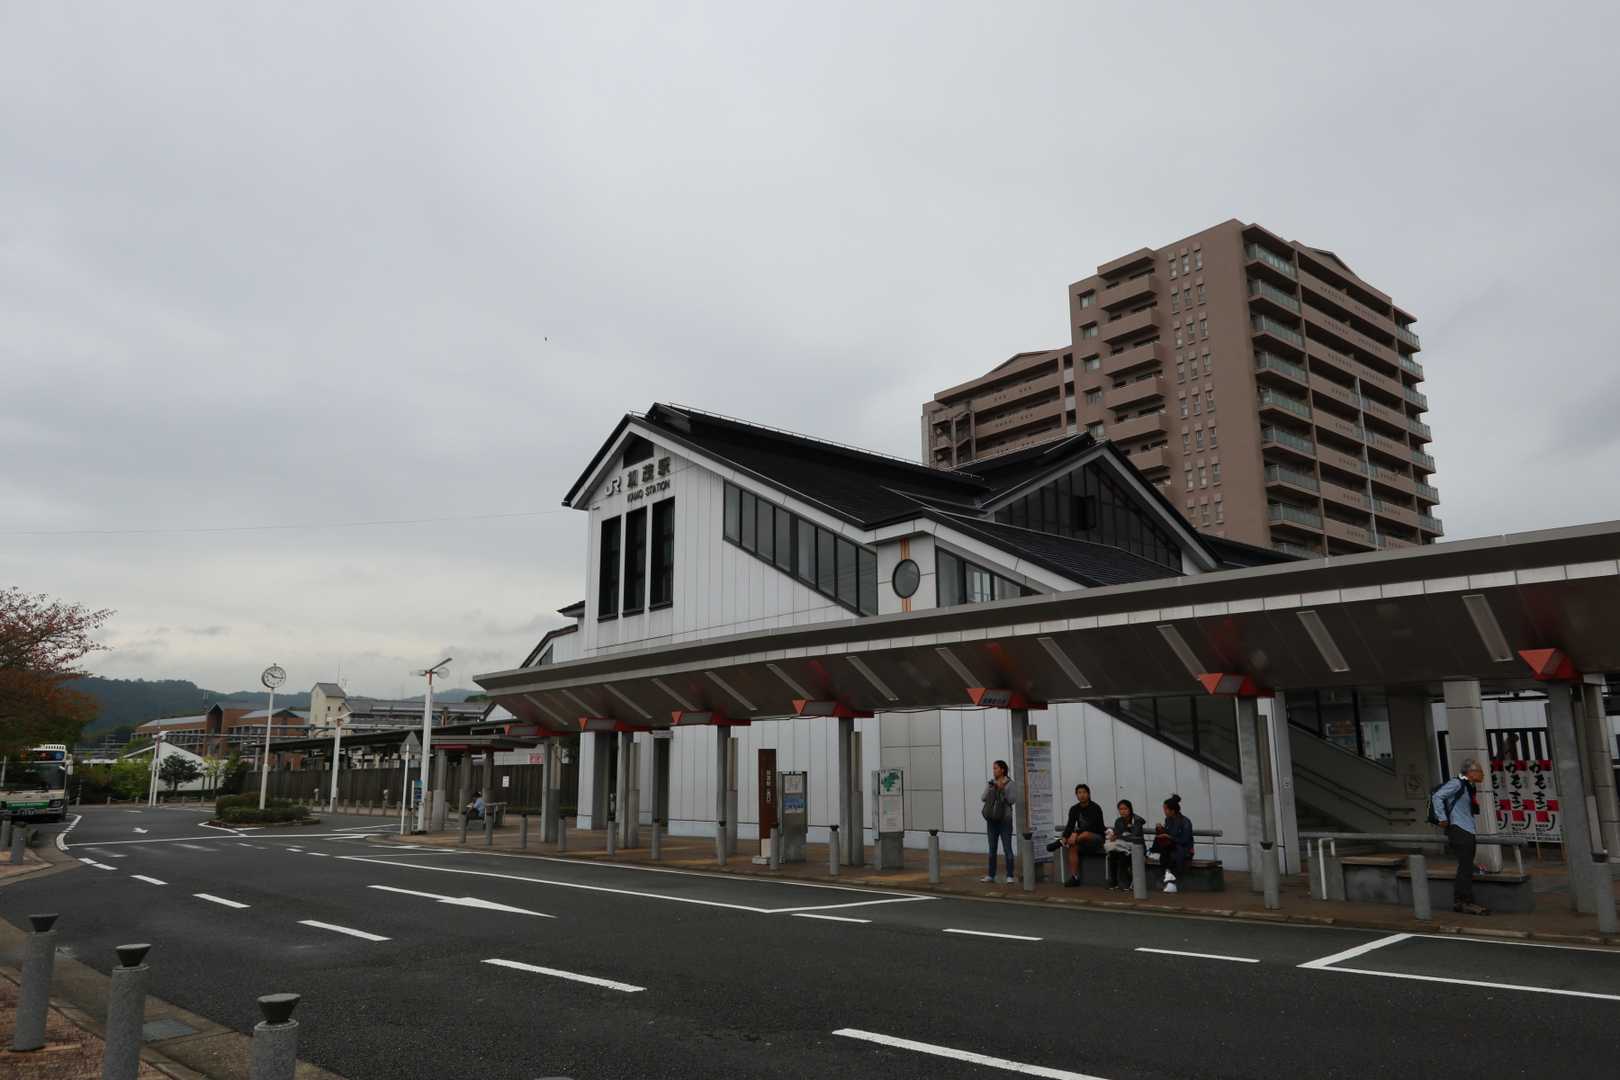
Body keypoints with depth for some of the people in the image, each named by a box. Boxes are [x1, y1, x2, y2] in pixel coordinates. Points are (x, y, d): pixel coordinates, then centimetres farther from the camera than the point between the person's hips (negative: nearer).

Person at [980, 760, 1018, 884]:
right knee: (992, 848, 9)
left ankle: (1010, 876, 1)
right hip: (992, 820, 5)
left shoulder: (1011, 784, -5)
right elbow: (983, 799, -1)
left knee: (1007, 849, -5)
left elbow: (1013, 800, -16)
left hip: (1005, 820, -5)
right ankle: (991, 875, 14)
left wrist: (1002, 789, -24)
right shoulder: (990, 783, 7)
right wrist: (991, 788, -16)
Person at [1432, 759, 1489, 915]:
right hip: (1459, 830, -10)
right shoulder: (1457, 783, -12)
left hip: (1467, 832, 10)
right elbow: (1437, 796, -21)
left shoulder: (1469, 787, 16)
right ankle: (1467, 903, -6)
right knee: (1466, 868, -9)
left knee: (1465, 868, 12)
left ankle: (1458, 902, 18)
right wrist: (1443, 818, -20)